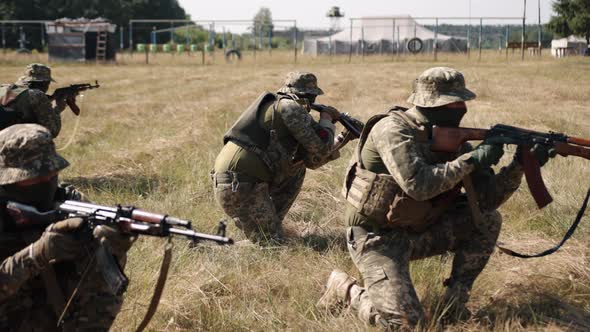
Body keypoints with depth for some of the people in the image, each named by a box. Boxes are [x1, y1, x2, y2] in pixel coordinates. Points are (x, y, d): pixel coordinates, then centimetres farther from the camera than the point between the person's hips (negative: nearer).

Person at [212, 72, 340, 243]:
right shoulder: (290, 108, -7)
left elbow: (313, 160, 25)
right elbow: (320, 148, -10)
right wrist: (326, 120, 8)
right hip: (238, 185, -9)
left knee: (298, 166, 19)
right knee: (271, 241, -2)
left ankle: (271, 221, 20)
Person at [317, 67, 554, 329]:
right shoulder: (393, 129, -20)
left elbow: (487, 197, -2)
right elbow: (418, 184, -35)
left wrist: (519, 166, -18)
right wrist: (472, 159, -29)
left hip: (417, 232, 7)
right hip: (376, 237, -7)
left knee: (487, 220, -7)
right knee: (404, 321, -20)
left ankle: (454, 304, 3)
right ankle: (344, 288, 8)